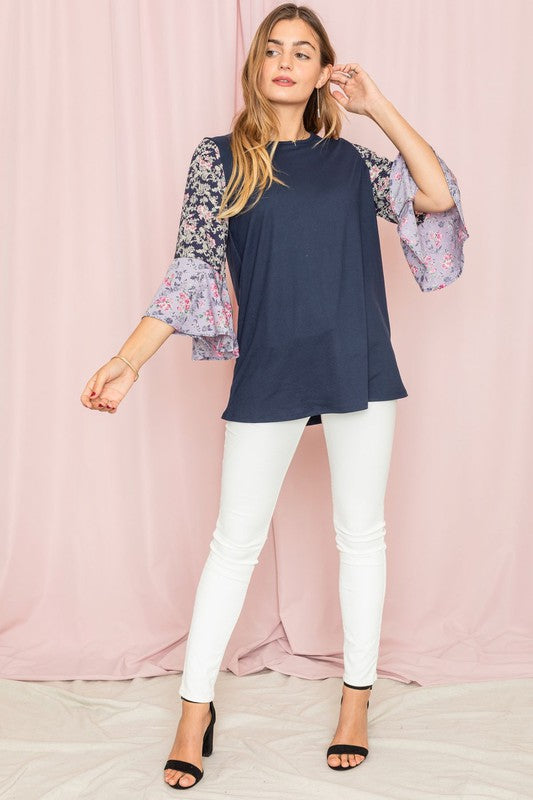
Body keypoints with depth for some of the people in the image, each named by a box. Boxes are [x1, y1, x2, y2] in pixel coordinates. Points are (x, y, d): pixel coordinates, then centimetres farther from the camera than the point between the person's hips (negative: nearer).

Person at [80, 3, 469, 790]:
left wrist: (378, 105, -1)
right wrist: (130, 359, -13)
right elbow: (193, 270, -3)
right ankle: (195, 710, 17)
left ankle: (357, 699, 25)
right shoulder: (220, 157, 4)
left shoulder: (350, 160, 10)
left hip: (359, 368, 2)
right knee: (235, 542, 4)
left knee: (361, 534, 9)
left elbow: (437, 199, -4)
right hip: (268, 374, -2)